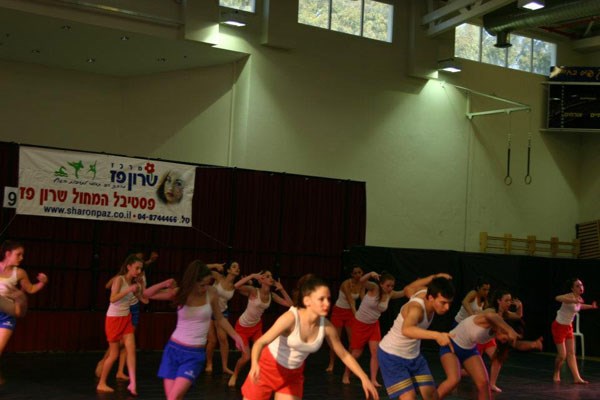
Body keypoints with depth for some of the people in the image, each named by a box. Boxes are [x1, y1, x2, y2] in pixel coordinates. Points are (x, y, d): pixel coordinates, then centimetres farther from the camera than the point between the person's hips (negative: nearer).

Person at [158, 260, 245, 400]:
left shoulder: (211, 293, -5)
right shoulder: (181, 293, -6)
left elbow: (220, 319, 11)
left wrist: (236, 336, 6)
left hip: (195, 354, -1)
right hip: (173, 349, 1)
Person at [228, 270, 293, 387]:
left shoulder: (272, 295, -8)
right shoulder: (254, 291, -24)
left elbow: (290, 304, -8)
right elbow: (236, 286, -42)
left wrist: (281, 289, -12)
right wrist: (252, 276, -37)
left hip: (257, 326, 5)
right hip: (242, 326, -5)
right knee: (246, 357, -7)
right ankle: (234, 376, 21)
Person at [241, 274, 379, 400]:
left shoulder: (327, 327, -16)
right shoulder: (291, 318, -30)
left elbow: (345, 355, -1)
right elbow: (260, 342, -34)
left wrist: (364, 378, -7)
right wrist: (255, 364, -54)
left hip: (293, 374, 4)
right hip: (268, 366, -4)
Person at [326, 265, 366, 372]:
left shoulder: (361, 285, -6)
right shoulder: (346, 284, -23)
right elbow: (350, 301, -29)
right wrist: (356, 315, -38)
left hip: (350, 312, 5)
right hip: (339, 311, -5)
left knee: (353, 339, -2)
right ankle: (331, 364, 10)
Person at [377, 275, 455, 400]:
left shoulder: (425, 292, -12)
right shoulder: (417, 308, -37)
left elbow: (408, 289, 12)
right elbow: (406, 330, -62)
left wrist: (433, 279, 22)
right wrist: (436, 335, -75)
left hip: (414, 355, 8)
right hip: (392, 356, -8)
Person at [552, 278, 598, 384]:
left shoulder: (579, 299, 2)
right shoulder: (570, 296, -23)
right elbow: (558, 298, -45)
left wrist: (591, 306, 15)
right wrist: (574, 300, -51)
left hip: (568, 327, 8)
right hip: (559, 326, -8)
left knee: (571, 353, 4)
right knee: (562, 355, -4)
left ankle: (576, 377, 3)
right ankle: (556, 374, 19)